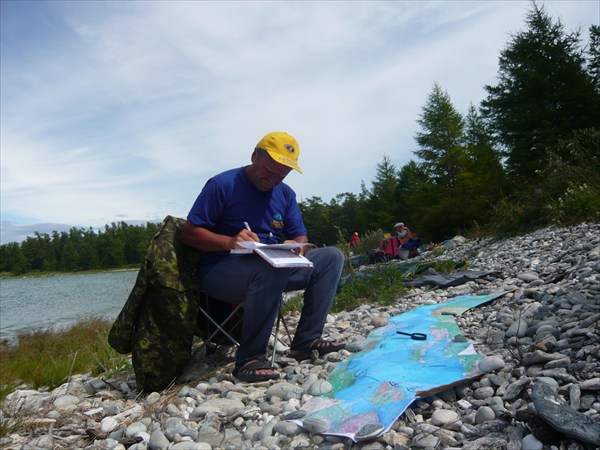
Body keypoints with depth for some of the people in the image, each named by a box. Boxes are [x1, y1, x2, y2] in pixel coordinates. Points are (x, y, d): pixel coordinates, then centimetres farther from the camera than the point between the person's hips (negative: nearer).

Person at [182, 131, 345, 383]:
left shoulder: (285, 194, 10)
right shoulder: (223, 184, -7)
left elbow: (300, 237, 10)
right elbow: (189, 232, -10)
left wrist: (295, 247, -16)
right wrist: (230, 242, -27)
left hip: (275, 268, 7)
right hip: (221, 273, -6)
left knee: (331, 257, -5)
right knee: (272, 266, -38)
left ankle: (306, 341, -11)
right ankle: (249, 359, -25)